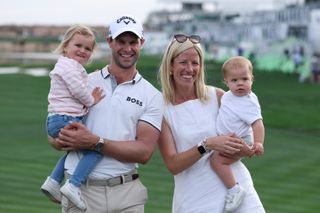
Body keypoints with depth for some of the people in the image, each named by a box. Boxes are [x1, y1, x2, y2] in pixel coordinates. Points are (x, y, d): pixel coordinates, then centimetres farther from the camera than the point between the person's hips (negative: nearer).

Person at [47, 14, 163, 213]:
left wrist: (95, 142, -17)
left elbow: (144, 152, -7)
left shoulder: (152, 96, 4)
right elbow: (54, 134, 6)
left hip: (127, 192, 0)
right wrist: (62, 140, -17)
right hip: (81, 190, 0)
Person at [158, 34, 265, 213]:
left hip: (236, 186, 2)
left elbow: (250, 149, 8)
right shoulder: (162, 109, -3)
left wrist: (243, 149, -13)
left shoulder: (218, 96, 2)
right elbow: (173, 164, -9)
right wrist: (206, 145, -21)